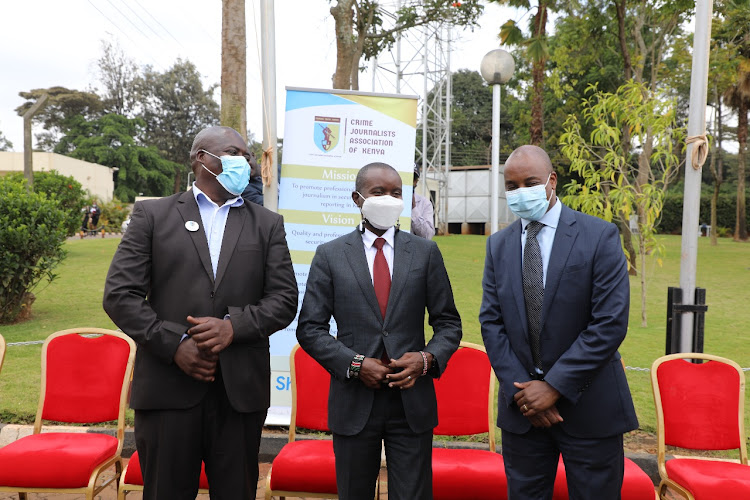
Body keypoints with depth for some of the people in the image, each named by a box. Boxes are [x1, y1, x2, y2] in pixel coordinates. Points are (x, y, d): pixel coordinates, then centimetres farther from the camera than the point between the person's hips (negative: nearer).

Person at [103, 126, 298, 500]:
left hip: (241, 391, 2)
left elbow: (284, 300, 3)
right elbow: (119, 294, -1)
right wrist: (174, 345, -11)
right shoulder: (152, 215, 6)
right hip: (168, 388, -1)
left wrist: (234, 326, -13)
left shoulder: (267, 224, 10)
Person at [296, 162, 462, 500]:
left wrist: (428, 358, -12)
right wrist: (355, 365, -13)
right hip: (354, 401, 0)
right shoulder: (329, 255, 1)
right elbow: (310, 328, -1)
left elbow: (448, 323, 6)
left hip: (413, 400, 0)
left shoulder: (425, 252, 3)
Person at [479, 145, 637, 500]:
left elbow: (611, 323, -14)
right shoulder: (498, 245, 4)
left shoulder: (599, 236, -8)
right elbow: (491, 322, 1)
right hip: (521, 406, 3)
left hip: (589, 405, -3)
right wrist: (519, 390, -9)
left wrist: (554, 386, -15)